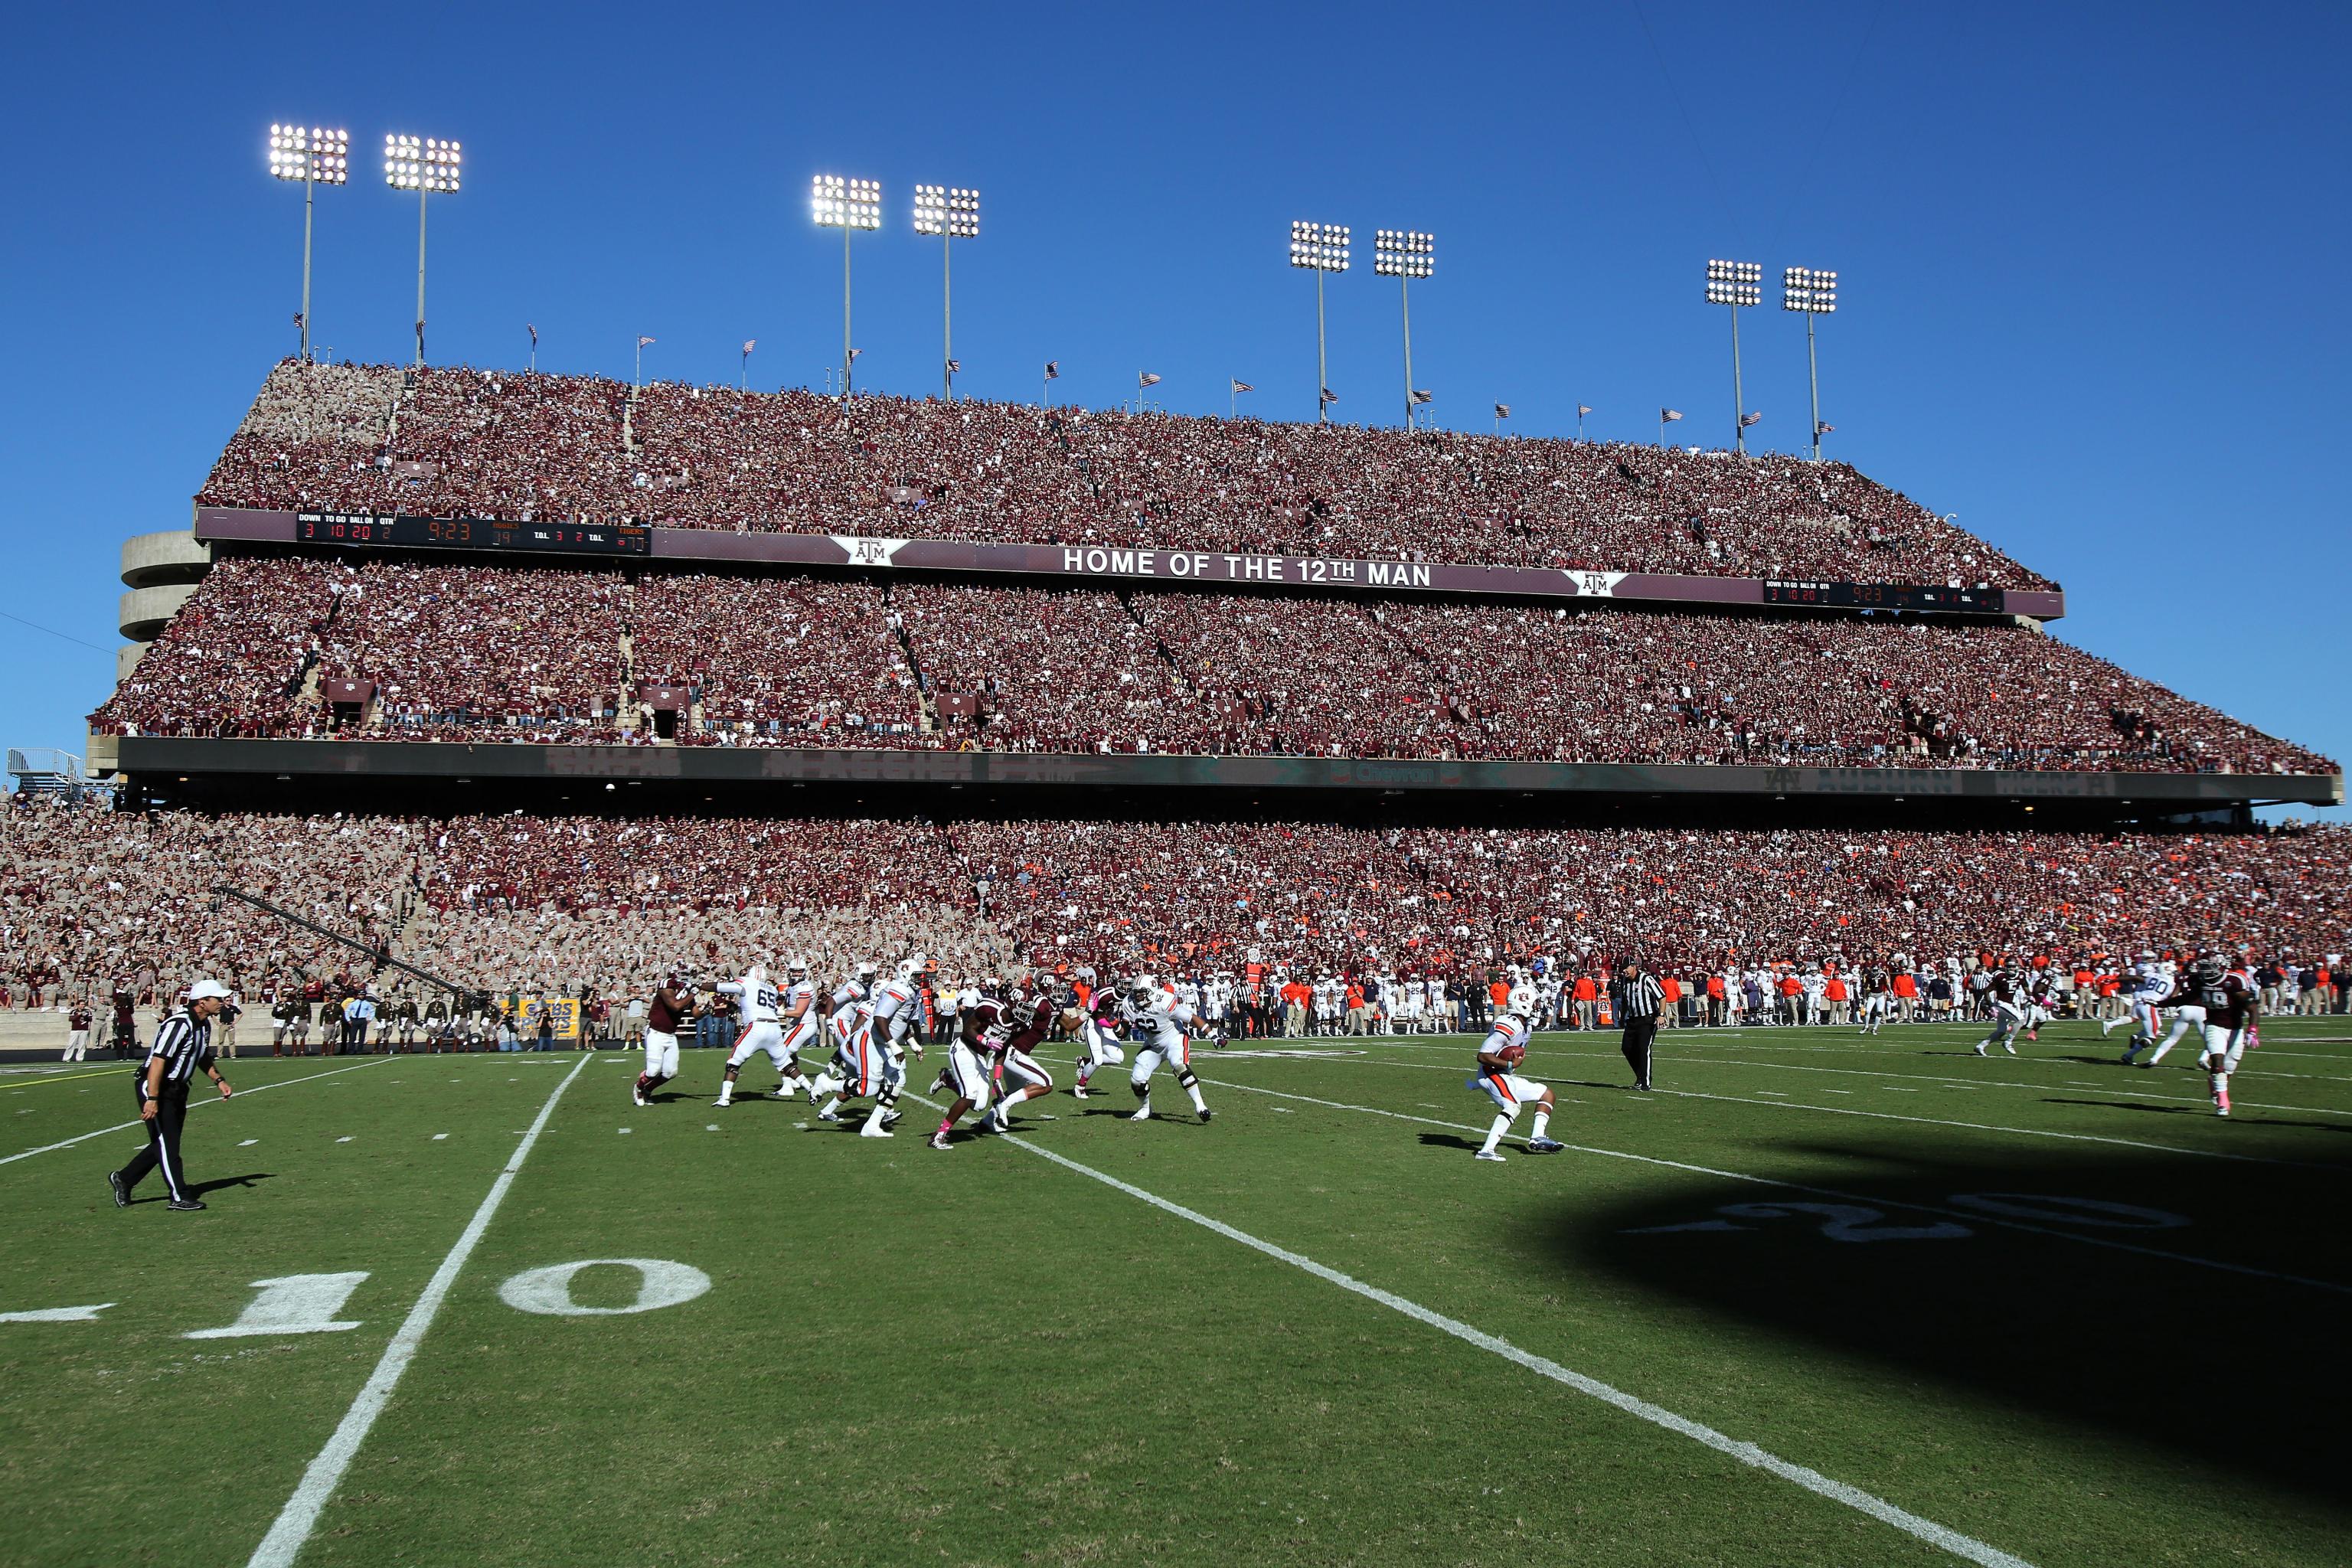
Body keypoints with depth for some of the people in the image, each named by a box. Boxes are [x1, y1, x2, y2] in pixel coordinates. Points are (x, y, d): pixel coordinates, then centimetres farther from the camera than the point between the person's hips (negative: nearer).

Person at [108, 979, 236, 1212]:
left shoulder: (204, 1024, 6)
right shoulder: (179, 1023, -24)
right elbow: (158, 1061, -28)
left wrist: (219, 1080, 15)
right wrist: (152, 1099, -31)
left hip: (176, 1088, 10)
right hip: (155, 1087, -10)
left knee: (166, 1143, 14)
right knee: (167, 1143, -4)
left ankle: (124, 1179, 29)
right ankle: (180, 1197, 0)